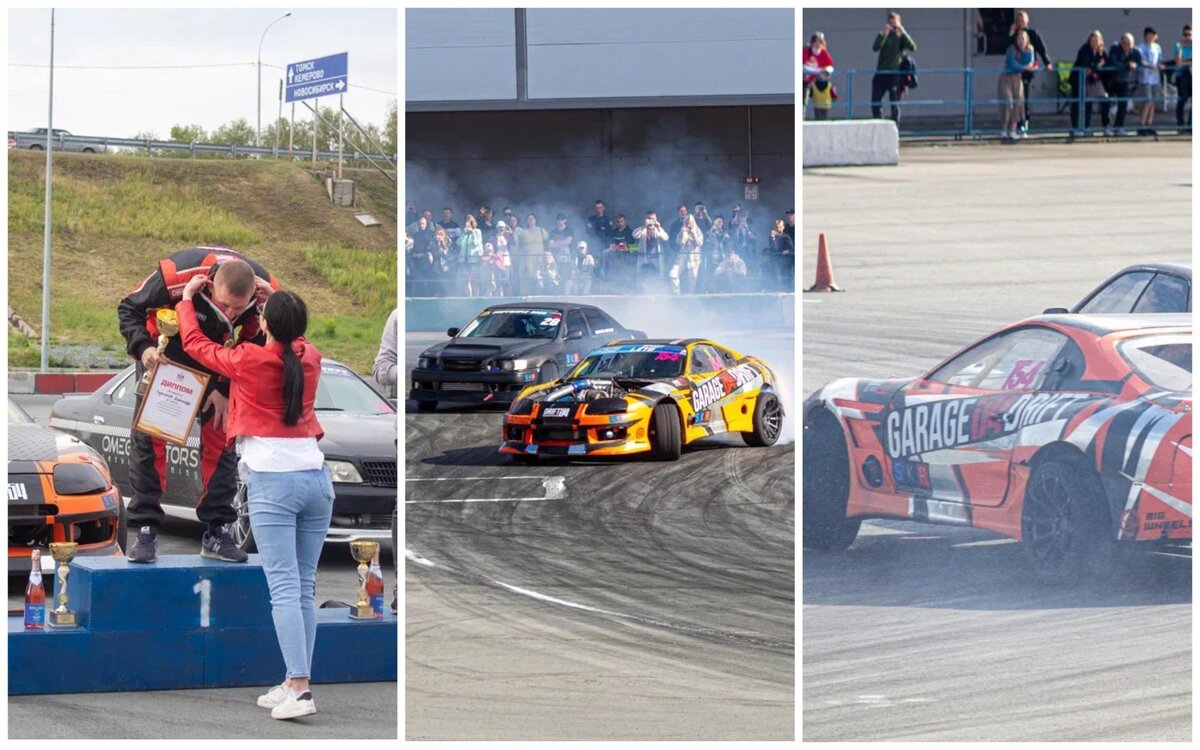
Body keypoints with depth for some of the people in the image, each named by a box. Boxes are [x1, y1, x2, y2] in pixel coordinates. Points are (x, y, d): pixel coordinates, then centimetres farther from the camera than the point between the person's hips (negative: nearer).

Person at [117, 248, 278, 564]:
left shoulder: (266, 292, -28)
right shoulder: (176, 276, -39)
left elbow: (256, 347, -8)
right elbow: (129, 309, -20)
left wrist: (226, 389, -12)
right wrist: (142, 347, -37)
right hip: (164, 352, -3)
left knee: (220, 437, 0)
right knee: (149, 437, -7)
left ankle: (217, 532, 8)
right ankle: (146, 531, -3)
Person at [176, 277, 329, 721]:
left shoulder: (248, 360, -5)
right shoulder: (311, 358, 8)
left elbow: (194, 343, 13)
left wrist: (187, 300, 28)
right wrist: (278, 304, 38)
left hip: (272, 480, -5)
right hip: (316, 477, 5)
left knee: (284, 588, -10)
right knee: (305, 588, 9)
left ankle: (300, 688, -18)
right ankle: (295, 683, 10)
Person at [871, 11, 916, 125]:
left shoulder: (901, 37, 5)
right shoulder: (883, 35, 8)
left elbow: (913, 48, -12)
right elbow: (875, 48, -10)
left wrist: (903, 33, -18)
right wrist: (884, 34, -21)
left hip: (895, 74, -2)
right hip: (881, 73, 2)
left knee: (895, 104, -3)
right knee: (875, 101, 1)